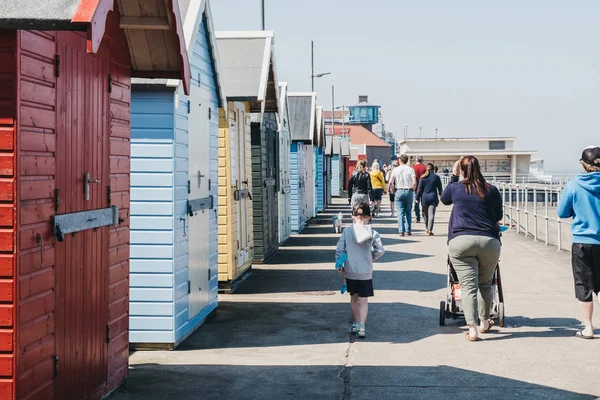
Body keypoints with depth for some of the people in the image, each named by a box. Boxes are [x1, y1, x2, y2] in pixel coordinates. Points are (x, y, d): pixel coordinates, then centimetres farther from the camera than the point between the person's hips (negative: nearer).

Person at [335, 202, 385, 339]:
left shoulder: (347, 231, -5)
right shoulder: (372, 233, -8)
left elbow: (340, 249, -6)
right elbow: (380, 250, -11)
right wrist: (371, 258, 7)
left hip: (350, 271, 2)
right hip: (366, 272, -2)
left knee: (354, 298, 19)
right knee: (363, 300, 4)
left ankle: (356, 324, 29)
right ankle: (361, 327, -6)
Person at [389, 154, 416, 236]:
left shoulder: (396, 169, 0)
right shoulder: (410, 169, 0)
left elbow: (390, 182, -7)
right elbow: (414, 182, -10)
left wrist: (394, 190, 7)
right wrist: (412, 190, 6)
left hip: (399, 191, -1)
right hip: (408, 191, 1)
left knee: (400, 212, 1)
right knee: (408, 212, 11)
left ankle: (401, 231, -5)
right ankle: (408, 230, 9)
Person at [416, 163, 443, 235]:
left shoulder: (423, 177, -1)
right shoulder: (436, 177, -1)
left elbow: (419, 189, -3)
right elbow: (440, 187, 9)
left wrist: (417, 198, 3)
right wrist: (440, 194, 29)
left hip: (424, 197, 1)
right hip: (433, 197, -1)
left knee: (425, 214, 17)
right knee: (431, 214, -4)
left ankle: (427, 228, 30)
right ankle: (430, 230, -12)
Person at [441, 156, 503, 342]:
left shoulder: (456, 188, 2)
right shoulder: (492, 190, 5)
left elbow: (444, 199, 26)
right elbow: (498, 216, 16)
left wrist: (453, 176, 30)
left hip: (461, 241, -2)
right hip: (489, 241, 2)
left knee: (468, 286, -3)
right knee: (485, 284, 19)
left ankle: (472, 328, -13)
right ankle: (484, 322, 34)